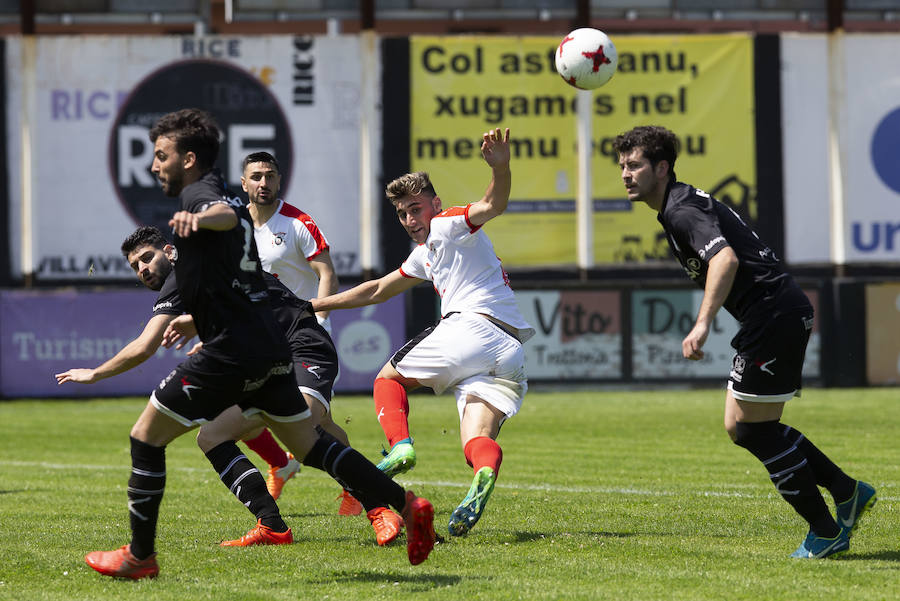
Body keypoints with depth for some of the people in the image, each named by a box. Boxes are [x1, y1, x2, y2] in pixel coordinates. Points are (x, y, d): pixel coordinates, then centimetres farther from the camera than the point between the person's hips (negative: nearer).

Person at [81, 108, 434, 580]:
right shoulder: (221, 196, 22)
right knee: (309, 445, 14)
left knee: (146, 437, 0)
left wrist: (197, 219, -56)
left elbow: (228, 214, -33)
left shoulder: (198, 193, -8)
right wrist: (194, 318, 49)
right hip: (269, 346, 9)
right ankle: (406, 504, 6)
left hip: (231, 353, -9)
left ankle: (140, 556, 4)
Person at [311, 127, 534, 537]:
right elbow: (378, 290, 43)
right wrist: (317, 305, 46)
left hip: (471, 327, -8)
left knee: (388, 378, 12)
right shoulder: (424, 255, 33)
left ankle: (400, 445, -13)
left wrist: (501, 168, -37)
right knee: (477, 438, -8)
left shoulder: (449, 226, 5)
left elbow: (493, 206, -16)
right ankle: (485, 471, -43)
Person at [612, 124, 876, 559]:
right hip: (778, 316, 10)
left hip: (775, 316, -10)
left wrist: (702, 324, -39)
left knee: (755, 429, -4)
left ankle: (827, 531, 5)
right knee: (739, 426, 13)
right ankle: (846, 491, 17)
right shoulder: (680, 206, 18)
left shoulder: (682, 210, -14)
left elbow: (726, 257, -32)